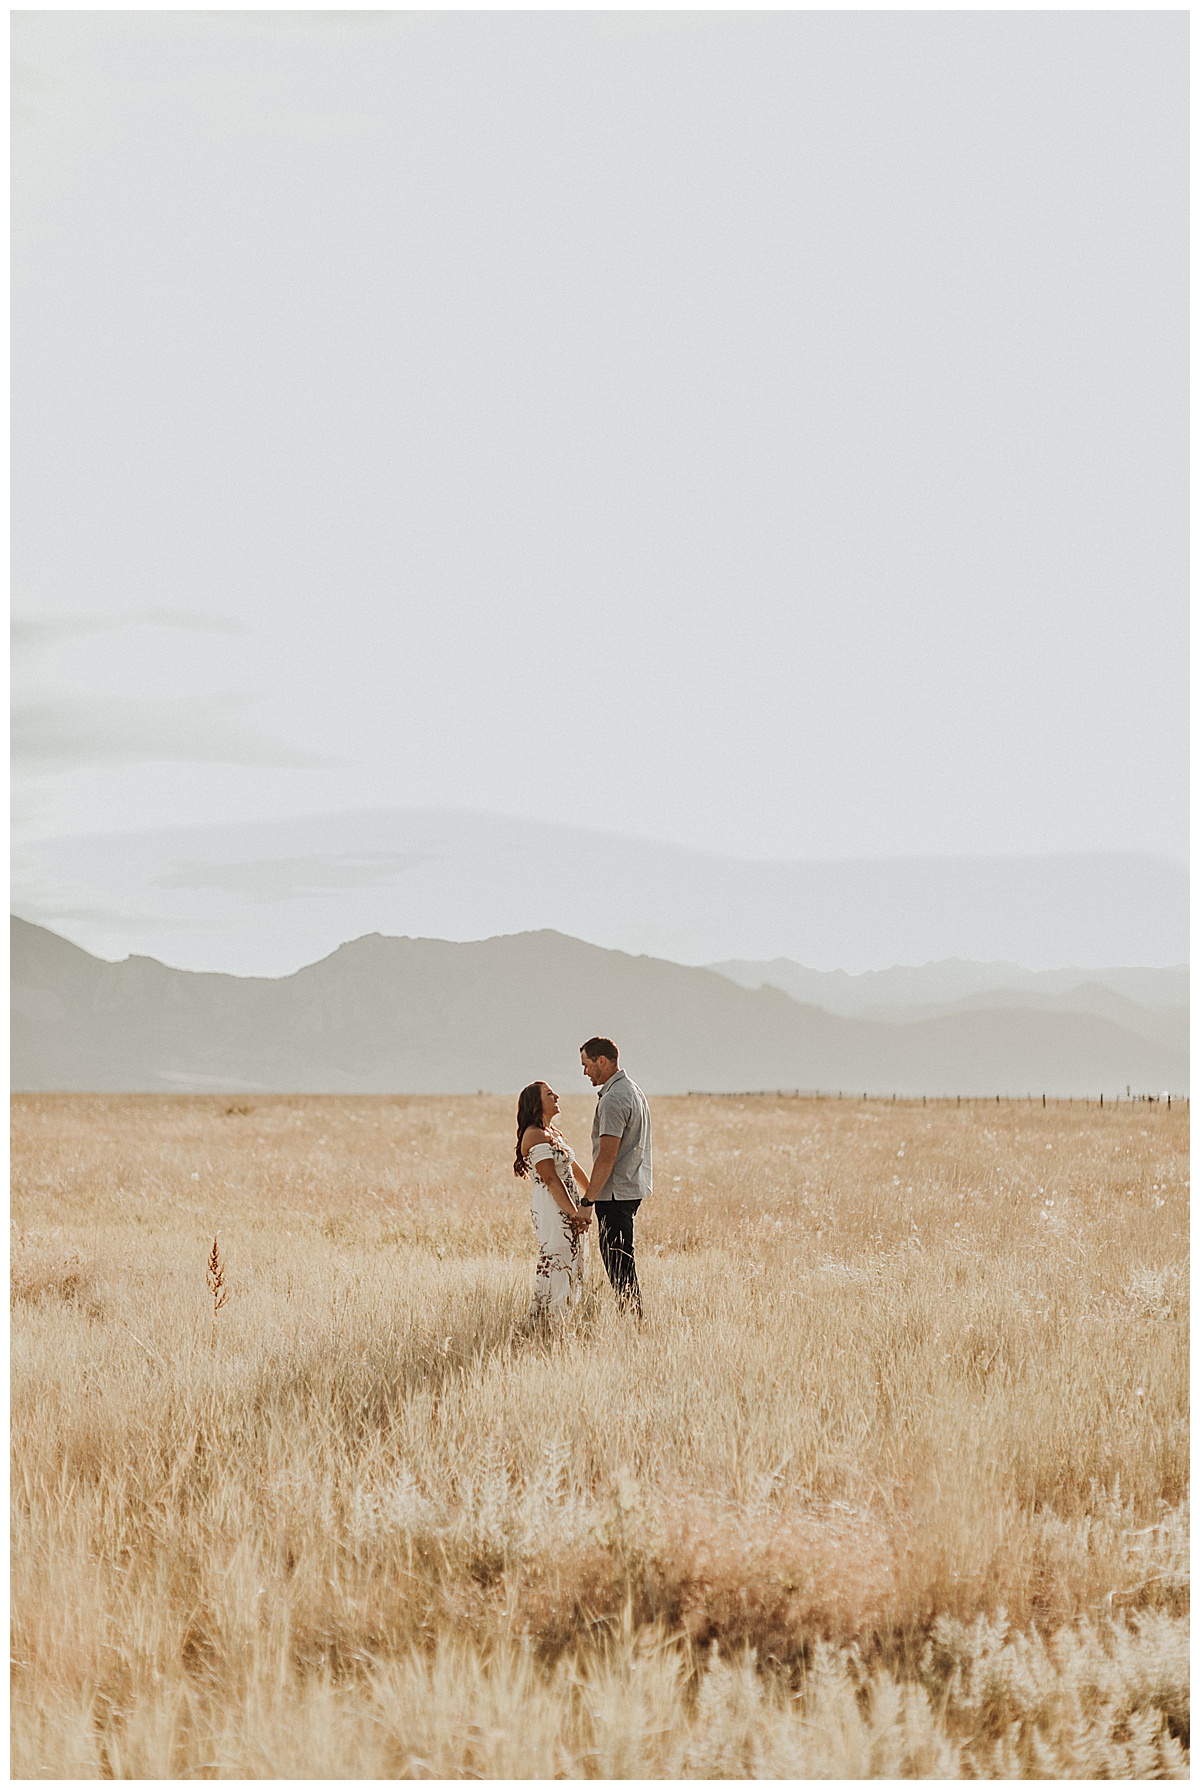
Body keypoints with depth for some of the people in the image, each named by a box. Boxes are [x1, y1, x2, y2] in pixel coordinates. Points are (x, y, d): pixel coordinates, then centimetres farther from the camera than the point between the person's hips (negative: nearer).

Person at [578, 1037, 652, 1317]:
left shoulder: (614, 1099, -17)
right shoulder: (632, 1090, 15)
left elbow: (607, 1157, -21)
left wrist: (588, 1200, -18)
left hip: (615, 1192, -10)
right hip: (632, 1188, 10)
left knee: (618, 1265, -6)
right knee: (621, 1263, 14)